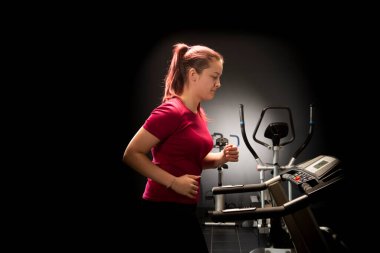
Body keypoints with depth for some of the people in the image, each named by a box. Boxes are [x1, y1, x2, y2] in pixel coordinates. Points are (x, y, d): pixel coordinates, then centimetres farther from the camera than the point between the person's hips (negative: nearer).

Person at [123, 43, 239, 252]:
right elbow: (131, 155, -18)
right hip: (164, 210, -9)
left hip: (184, 209, 9)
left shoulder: (197, 113, 10)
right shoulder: (171, 111, -17)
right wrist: (173, 182, -22)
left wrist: (221, 158, 2)